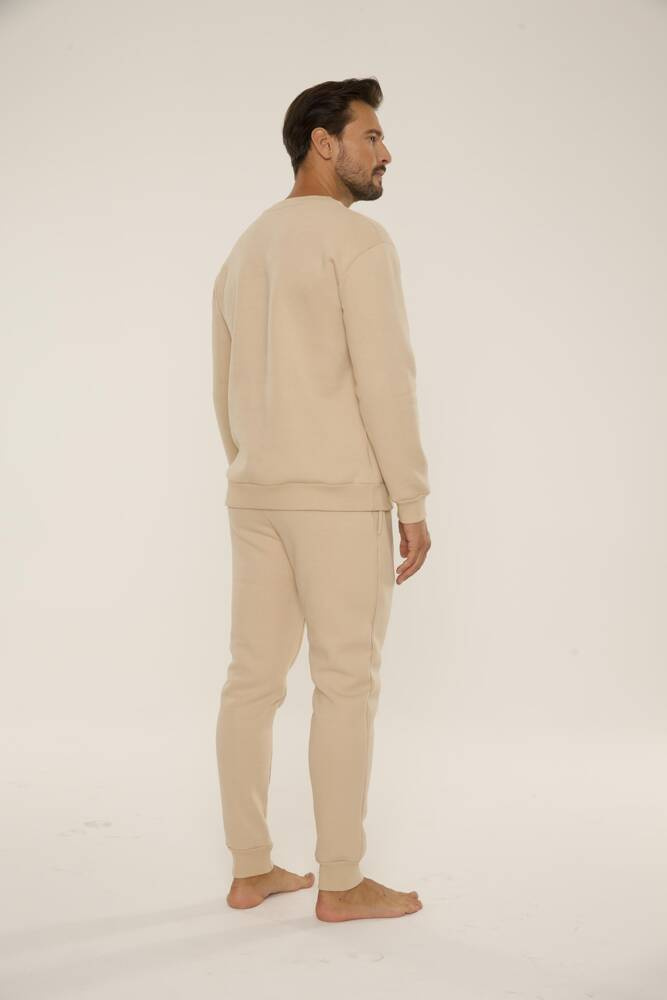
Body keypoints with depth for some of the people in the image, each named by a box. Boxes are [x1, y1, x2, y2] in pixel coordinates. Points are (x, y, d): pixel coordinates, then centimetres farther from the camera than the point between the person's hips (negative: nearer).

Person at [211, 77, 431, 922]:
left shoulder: (244, 253, 17)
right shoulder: (357, 239, -10)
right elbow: (384, 379, -18)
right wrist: (414, 504, -13)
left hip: (257, 495, 8)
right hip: (338, 497, -8)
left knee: (254, 679, 8)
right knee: (346, 684, -2)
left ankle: (251, 869, 14)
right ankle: (341, 882, 4)